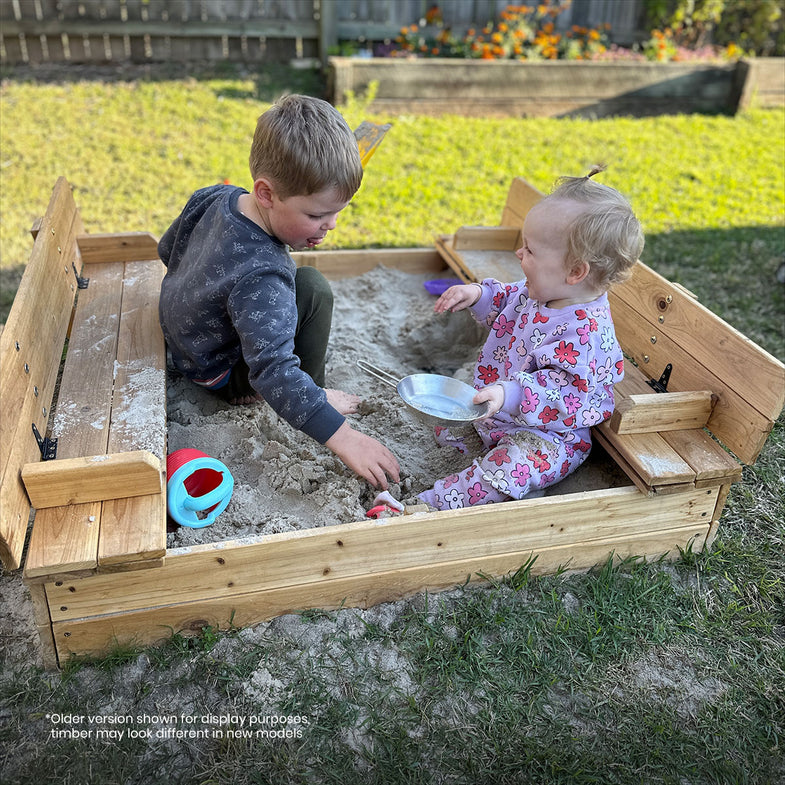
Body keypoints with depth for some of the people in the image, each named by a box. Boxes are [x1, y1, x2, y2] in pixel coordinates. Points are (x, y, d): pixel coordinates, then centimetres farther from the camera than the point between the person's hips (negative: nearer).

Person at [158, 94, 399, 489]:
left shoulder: (216, 196, -13)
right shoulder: (260, 278, -39)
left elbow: (168, 248, 5)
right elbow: (274, 370, -44)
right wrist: (340, 435, -46)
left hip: (181, 334, 9)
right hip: (217, 373, -8)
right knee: (312, 288, -22)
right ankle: (312, 390, -4)